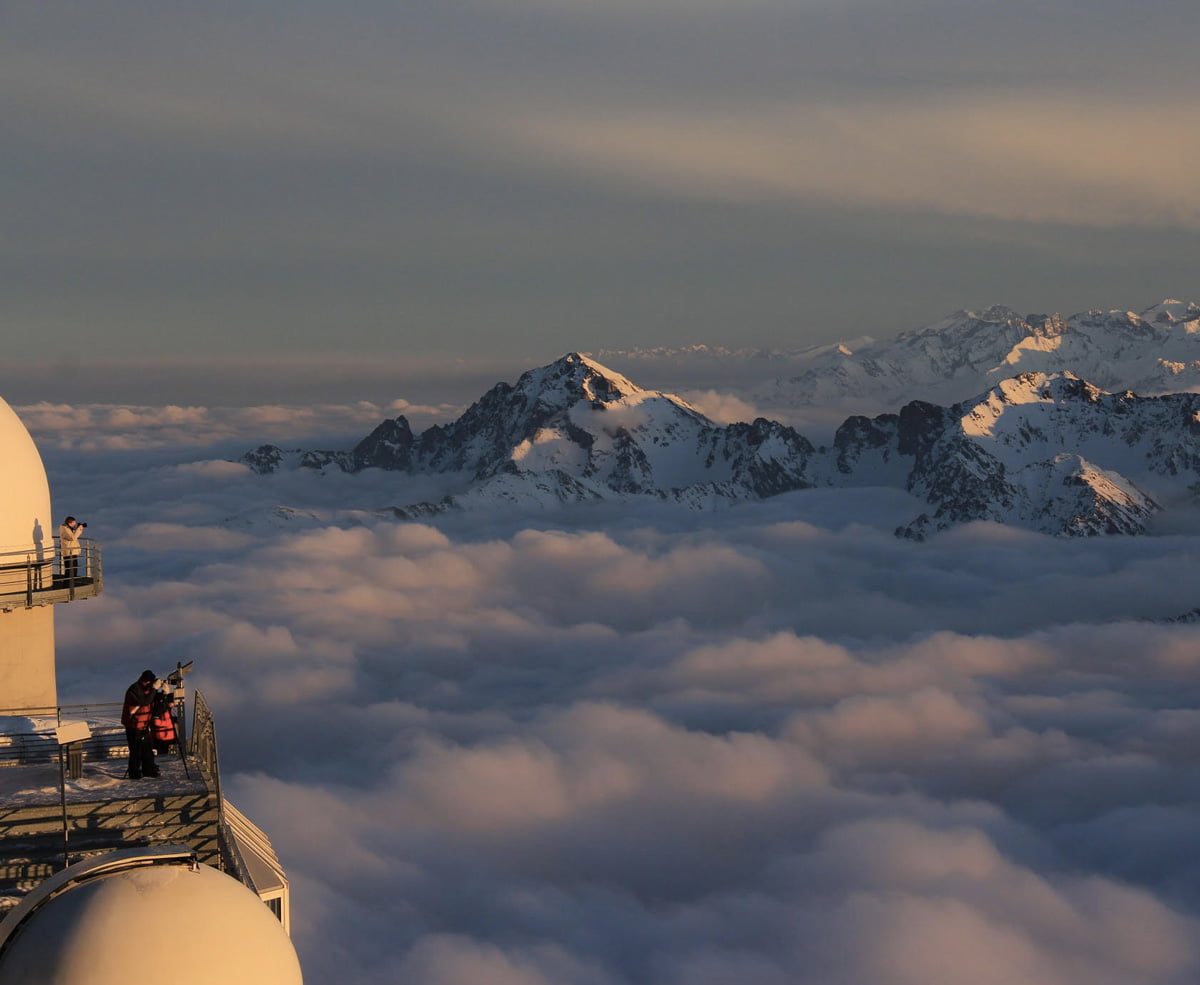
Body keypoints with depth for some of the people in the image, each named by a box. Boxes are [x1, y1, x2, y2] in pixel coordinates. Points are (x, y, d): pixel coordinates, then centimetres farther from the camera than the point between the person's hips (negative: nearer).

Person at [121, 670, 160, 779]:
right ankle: (134, 774, 3)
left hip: (144, 725, 9)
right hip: (133, 726, -9)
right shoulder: (134, 689, -18)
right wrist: (153, 688, -26)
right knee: (136, 750, -4)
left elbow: (153, 701, 14)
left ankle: (149, 771, 19)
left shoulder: (146, 688, 10)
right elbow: (145, 701, -28)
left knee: (147, 749, 11)